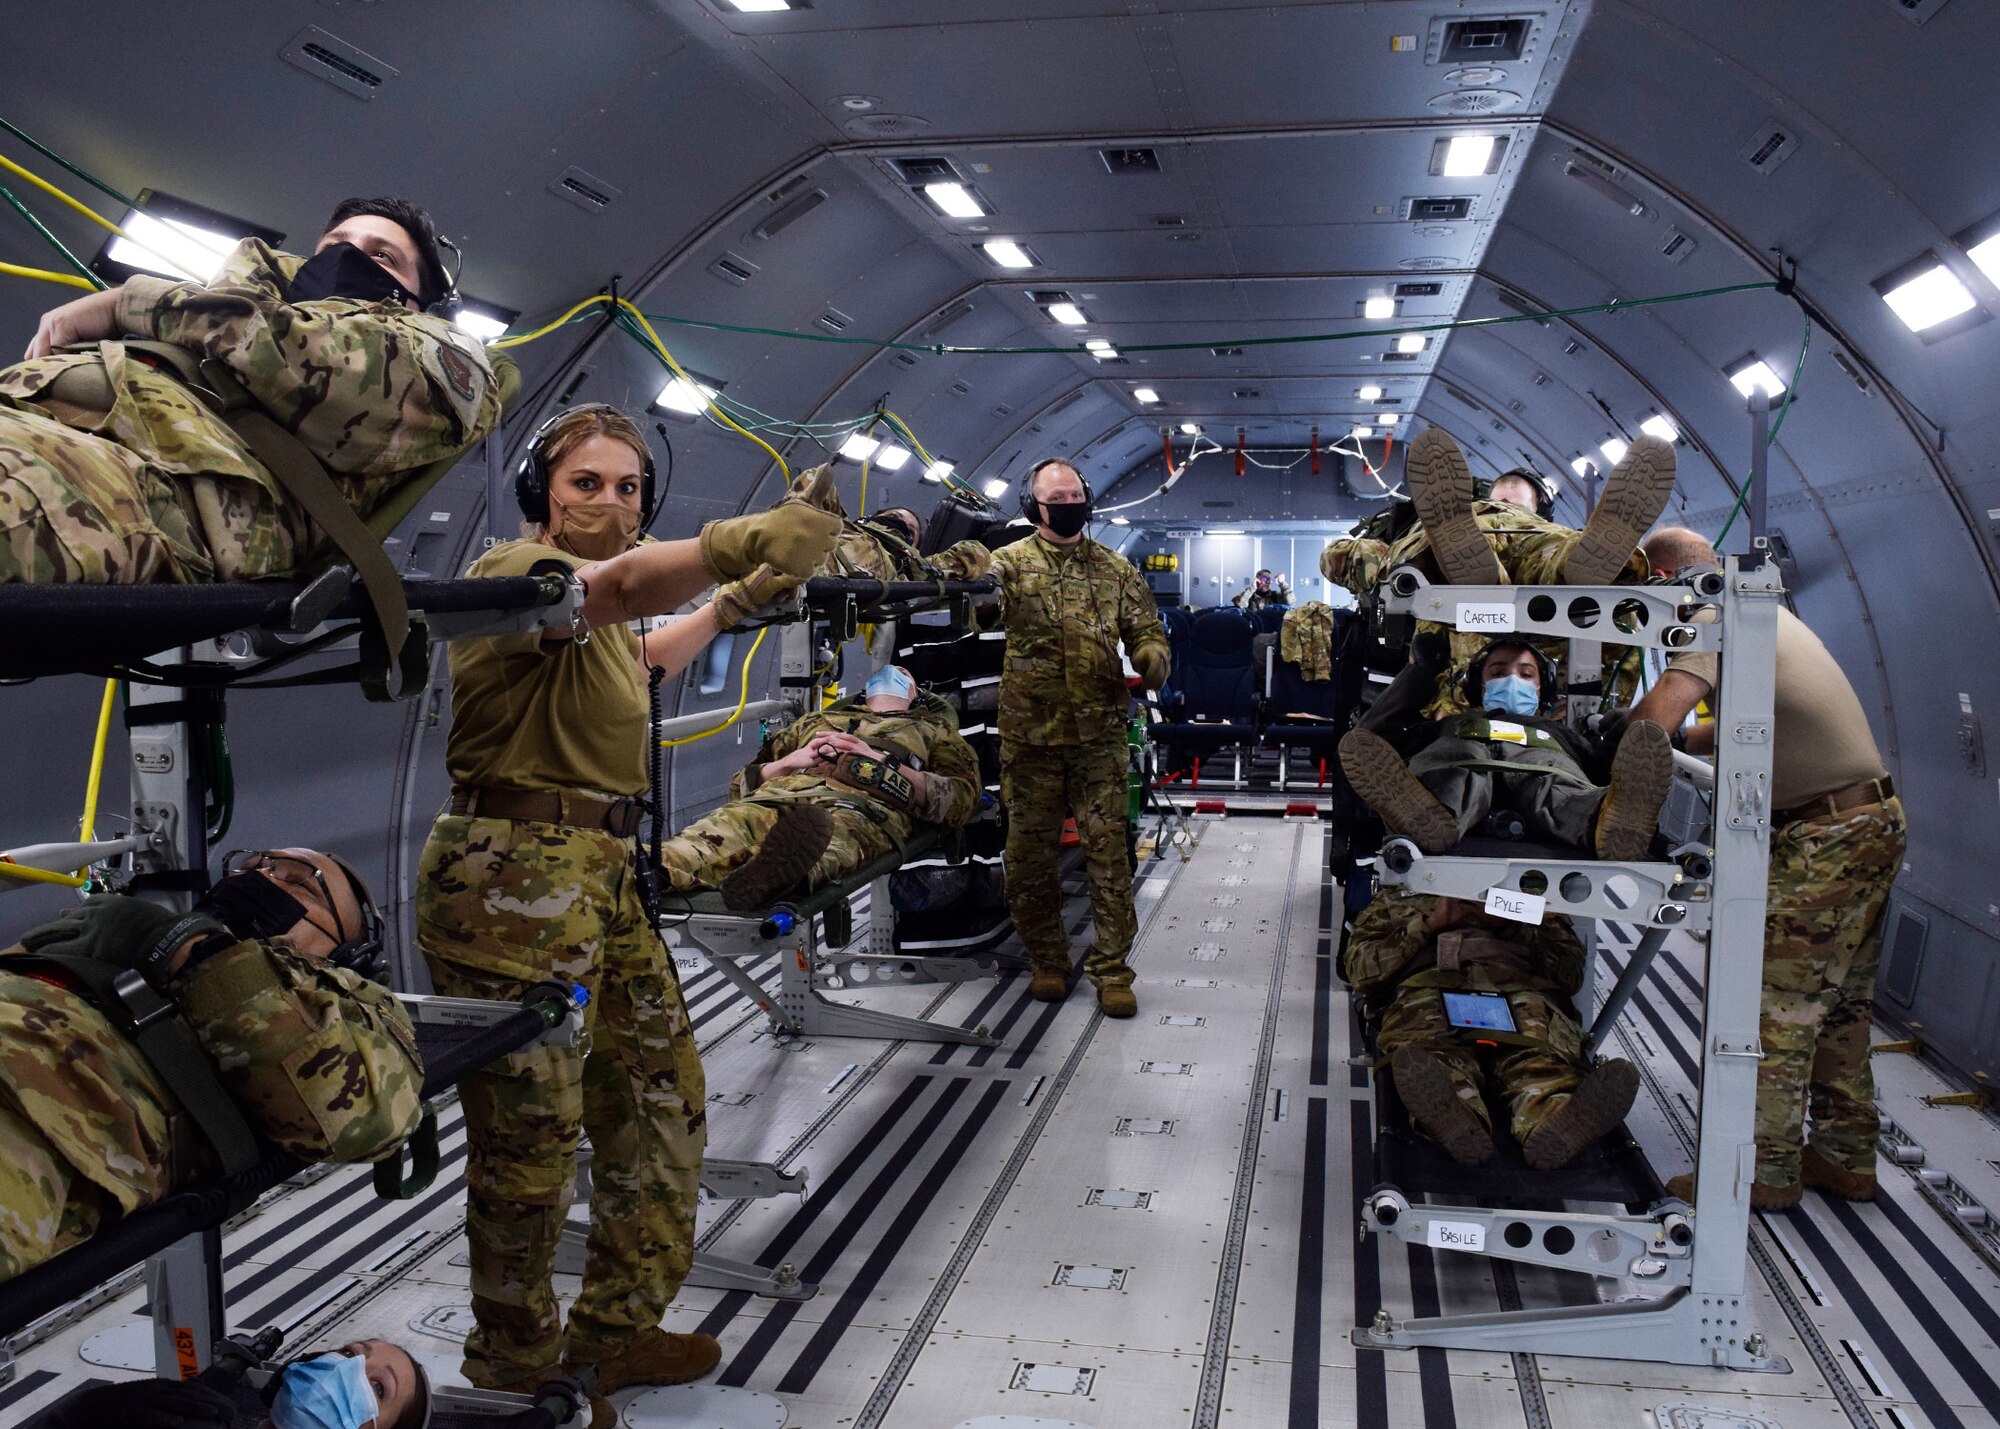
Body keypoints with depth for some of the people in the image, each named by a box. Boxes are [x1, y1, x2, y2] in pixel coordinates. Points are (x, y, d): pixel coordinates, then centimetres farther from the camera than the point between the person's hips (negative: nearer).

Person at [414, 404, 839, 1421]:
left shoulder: (593, 611, 18)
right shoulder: (518, 570, -11)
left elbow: (645, 655, 41)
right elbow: (620, 586, -35)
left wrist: (732, 601, 42)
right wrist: (724, 546, -53)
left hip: (602, 875, 10)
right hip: (514, 879, -10)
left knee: (661, 1102, 14)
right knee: (529, 1137, -1)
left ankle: (616, 1332, 29)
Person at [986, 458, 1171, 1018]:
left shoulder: (1114, 568, 11)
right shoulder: (1011, 563, 3)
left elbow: (1145, 628, 14)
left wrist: (1152, 656, -9)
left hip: (1099, 736, 1)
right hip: (1030, 736, -1)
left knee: (1109, 851, -1)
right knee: (1029, 855, 7)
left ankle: (1111, 968, 9)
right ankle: (1048, 961, 22)